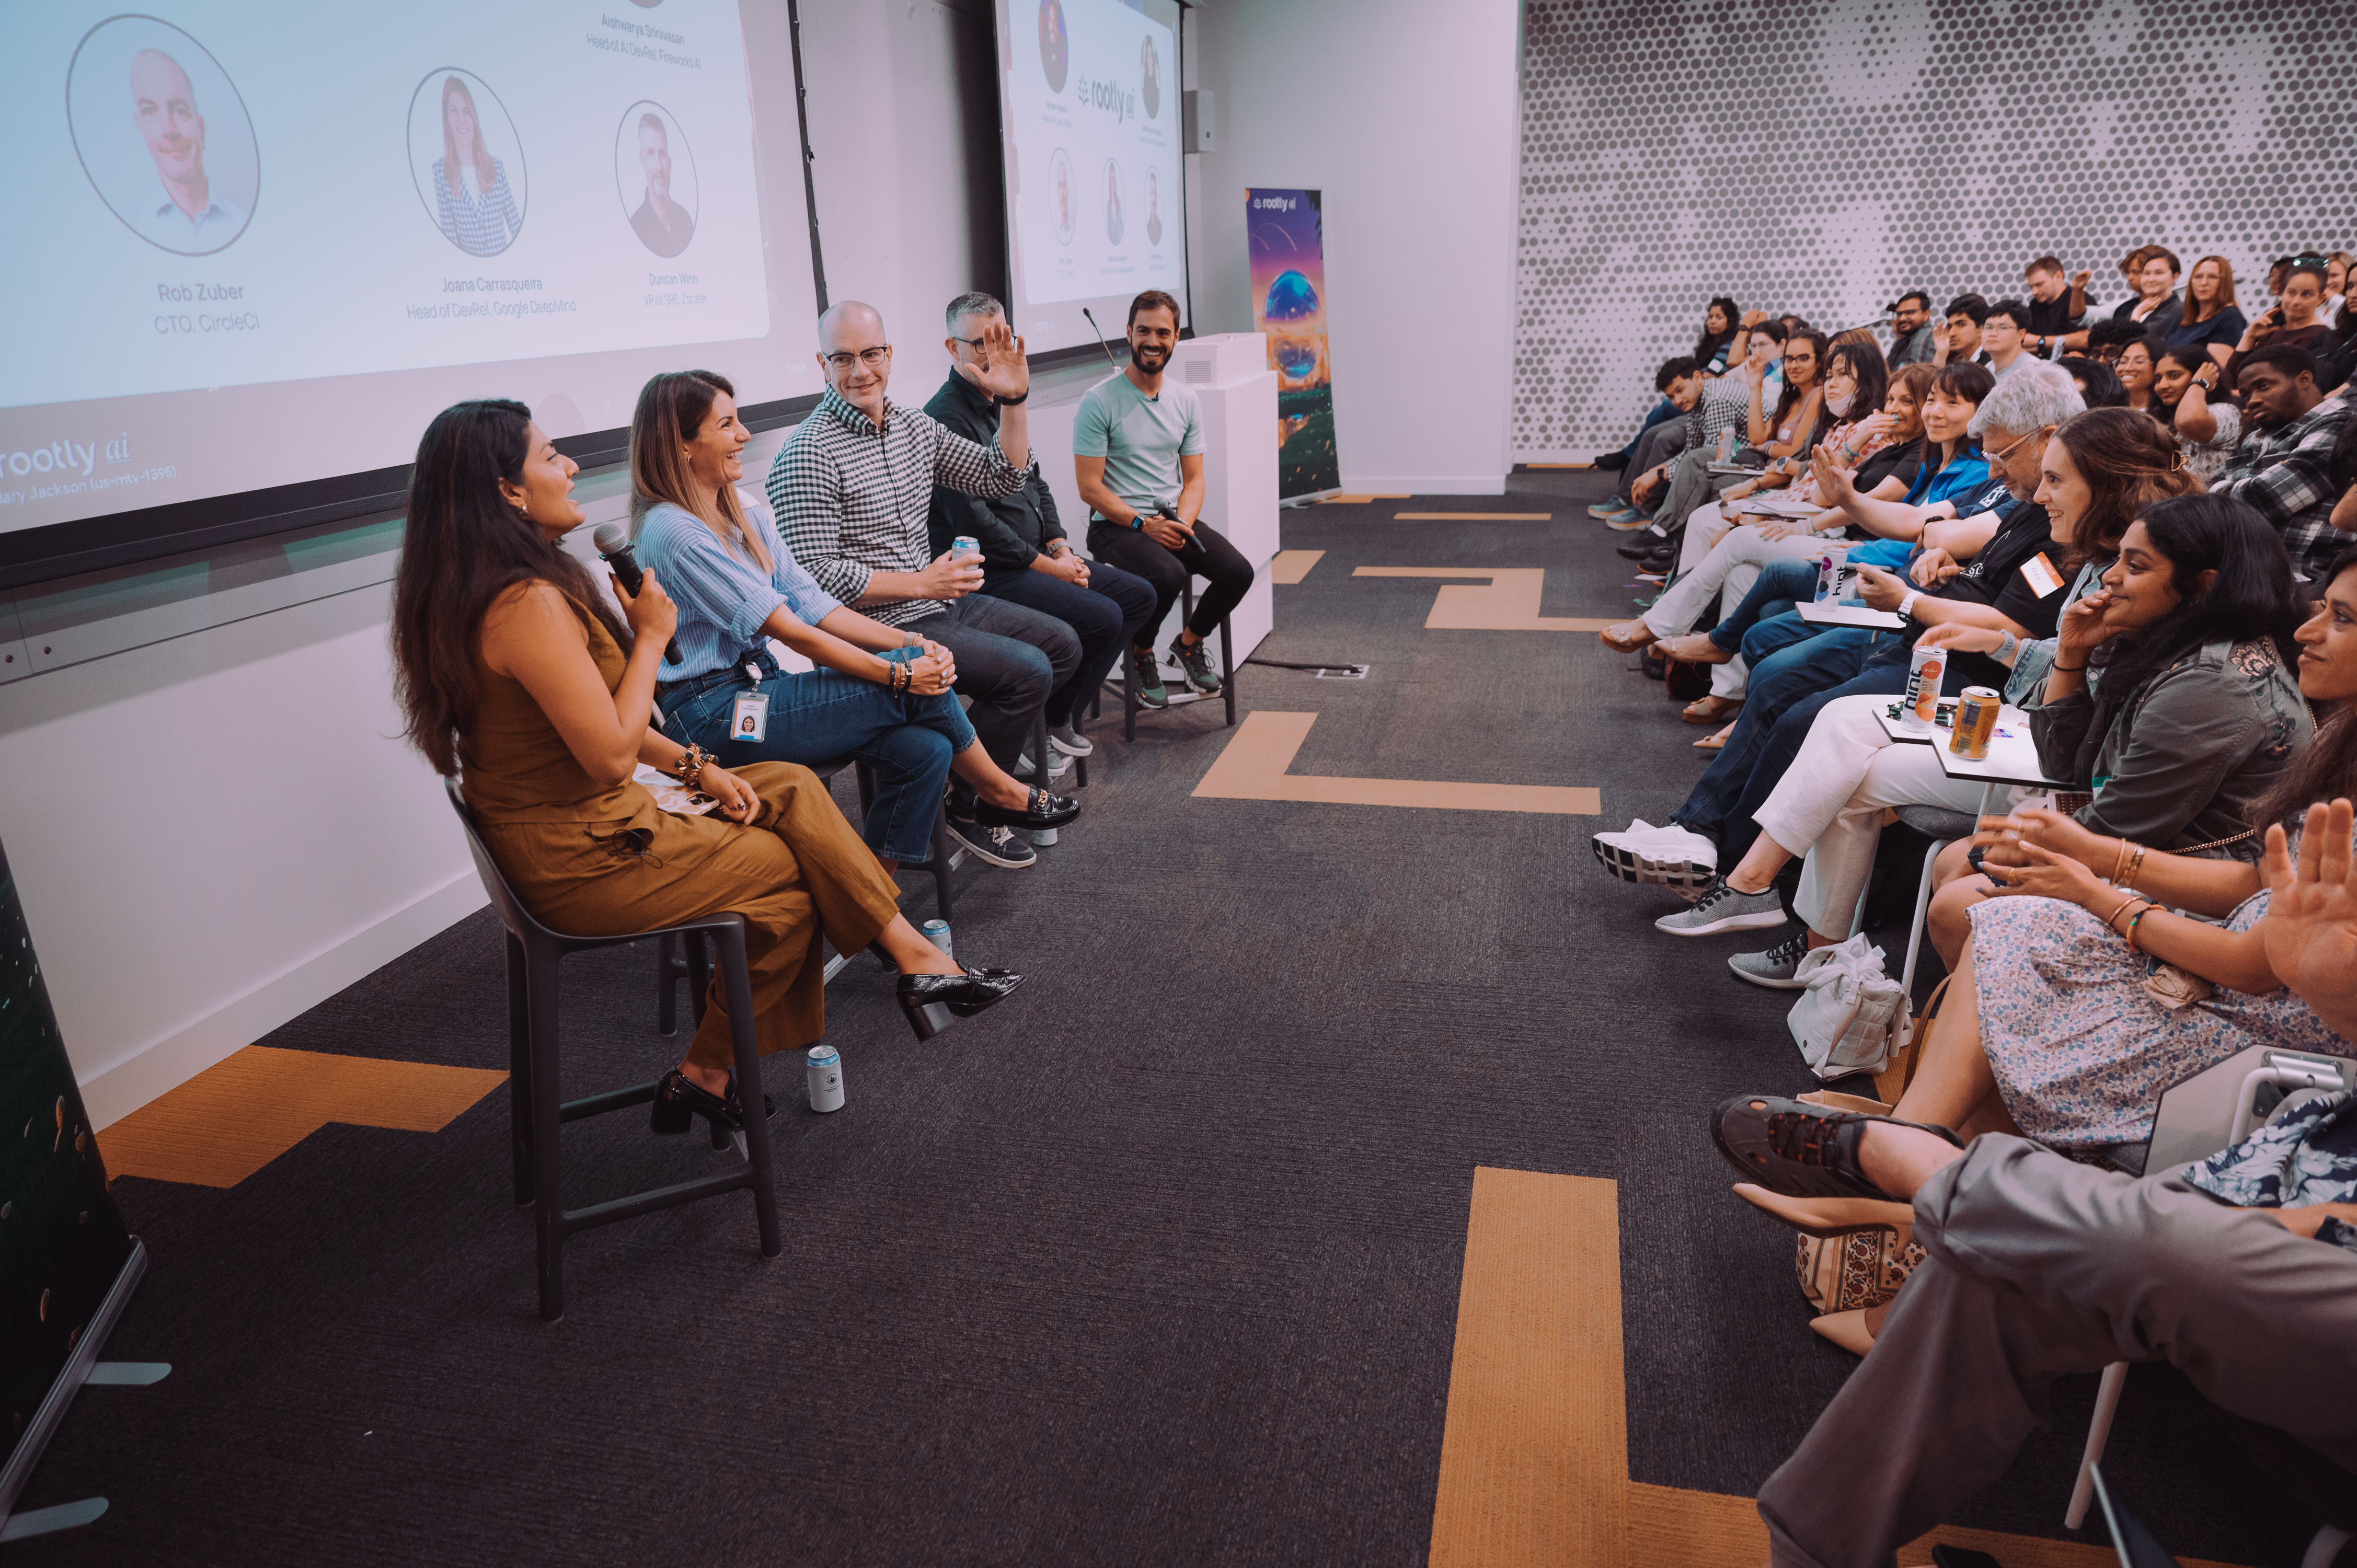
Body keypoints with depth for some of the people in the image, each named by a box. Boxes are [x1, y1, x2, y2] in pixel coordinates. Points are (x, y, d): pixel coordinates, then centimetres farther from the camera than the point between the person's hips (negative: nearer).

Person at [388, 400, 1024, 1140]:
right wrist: (652, 637, -15)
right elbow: (610, 753, -25)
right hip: (581, 862, -10)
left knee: (791, 789, 6)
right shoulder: (529, 605, -26)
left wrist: (695, 768, 7)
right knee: (800, 865, 2)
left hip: (561, 825, 10)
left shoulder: (485, 589, 8)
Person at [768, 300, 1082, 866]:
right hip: (880, 627, -9)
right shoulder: (807, 456, -17)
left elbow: (1002, 478, 13)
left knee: (1062, 645, 13)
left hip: (938, 600, 9)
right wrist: (921, 583, -20)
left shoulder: (914, 425, 8)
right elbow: (816, 575, -21)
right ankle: (969, 805, -2)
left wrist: (1013, 401, -1)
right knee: (1028, 671, -19)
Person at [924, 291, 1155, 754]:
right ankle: (1047, 719, -2)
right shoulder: (947, 417, -16)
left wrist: (1062, 548, 5)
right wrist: (1047, 565, -15)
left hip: (1036, 557, 10)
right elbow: (972, 520, -21)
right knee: (1101, 616, -23)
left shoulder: (1003, 404, 15)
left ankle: (1062, 710, 8)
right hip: (986, 573, -10)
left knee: (1138, 594, 7)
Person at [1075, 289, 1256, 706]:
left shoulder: (1186, 401, 10)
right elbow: (1090, 488, -9)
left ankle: (1190, 641, 11)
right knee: (1168, 575, -33)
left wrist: (1183, 523, -10)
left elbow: (1194, 479, 11)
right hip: (1115, 525, -5)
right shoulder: (1099, 401, -7)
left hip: (1173, 519, 5)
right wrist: (1143, 524, -19)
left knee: (1238, 571, -17)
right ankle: (1140, 654, -3)